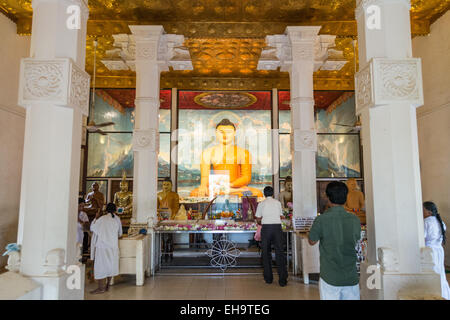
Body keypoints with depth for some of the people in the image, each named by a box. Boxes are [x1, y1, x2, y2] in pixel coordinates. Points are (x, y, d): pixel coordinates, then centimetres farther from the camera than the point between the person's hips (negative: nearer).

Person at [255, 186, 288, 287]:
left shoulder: (261, 204, 5)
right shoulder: (278, 202, 9)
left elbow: (258, 220, 6)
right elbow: (281, 216, 17)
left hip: (266, 228, -1)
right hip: (277, 227, 1)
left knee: (266, 253, 10)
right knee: (279, 253, 4)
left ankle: (268, 278, 16)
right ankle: (282, 280, 4)